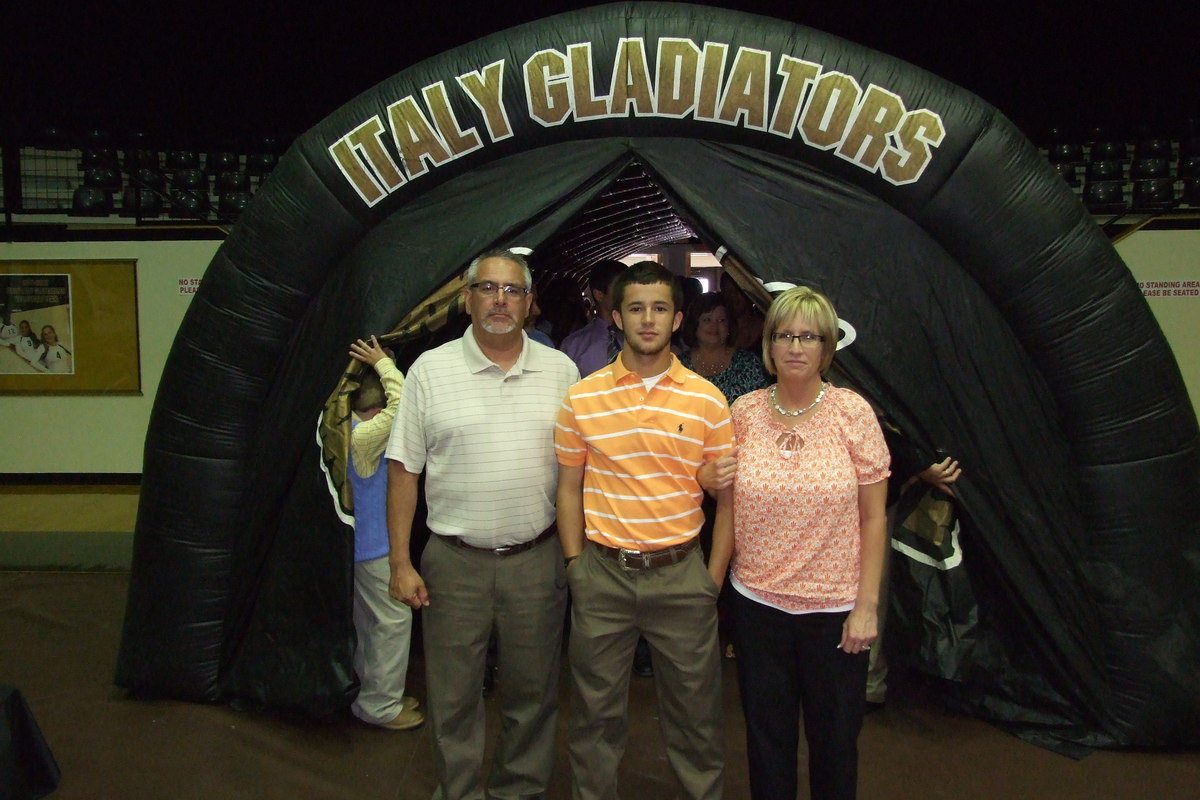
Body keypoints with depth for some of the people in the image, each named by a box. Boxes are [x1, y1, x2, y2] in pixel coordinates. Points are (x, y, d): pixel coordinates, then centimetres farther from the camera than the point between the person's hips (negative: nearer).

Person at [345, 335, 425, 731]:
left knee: (371, 622, 19)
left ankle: (372, 695, 31)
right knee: (394, 620, -1)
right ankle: (379, 705, 9)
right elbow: (401, 404, -27)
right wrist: (383, 363, -16)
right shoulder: (362, 436, -23)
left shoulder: (348, 428, 6)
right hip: (372, 545, -10)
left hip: (364, 542, 10)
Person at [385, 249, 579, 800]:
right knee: (453, 698, 10)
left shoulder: (560, 371, 4)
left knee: (532, 693, 14)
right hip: (454, 562, -1)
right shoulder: (430, 370, -1)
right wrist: (400, 562, -4)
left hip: (537, 561, 2)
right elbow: (403, 470, 0)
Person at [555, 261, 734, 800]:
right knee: (596, 709, 13)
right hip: (603, 573, 1)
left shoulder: (707, 401, -2)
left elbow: (728, 497, 3)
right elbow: (569, 488, 7)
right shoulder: (582, 398, 0)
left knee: (694, 707, 12)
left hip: (680, 572, 0)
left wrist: (713, 578, -1)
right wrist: (576, 567, 3)